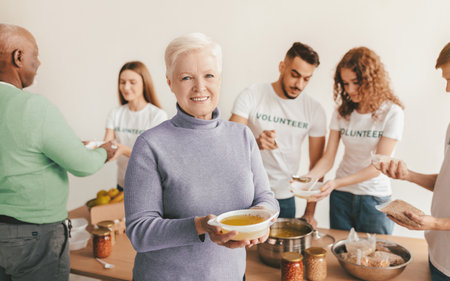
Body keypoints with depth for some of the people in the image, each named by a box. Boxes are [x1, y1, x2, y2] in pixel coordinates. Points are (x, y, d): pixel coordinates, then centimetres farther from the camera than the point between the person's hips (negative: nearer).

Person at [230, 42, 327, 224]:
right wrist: (256, 144, -35)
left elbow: (317, 163, 1)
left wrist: (310, 212, -2)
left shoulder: (314, 110, -2)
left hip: (284, 197, 2)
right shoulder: (251, 95, -8)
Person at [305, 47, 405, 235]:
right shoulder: (341, 112, 1)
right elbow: (328, 158, -2)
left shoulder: (391, 113, -10)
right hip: (341, 196, 3)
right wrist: (309, 178, -22)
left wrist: (337, 183, -28)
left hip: (375, 198, -3)